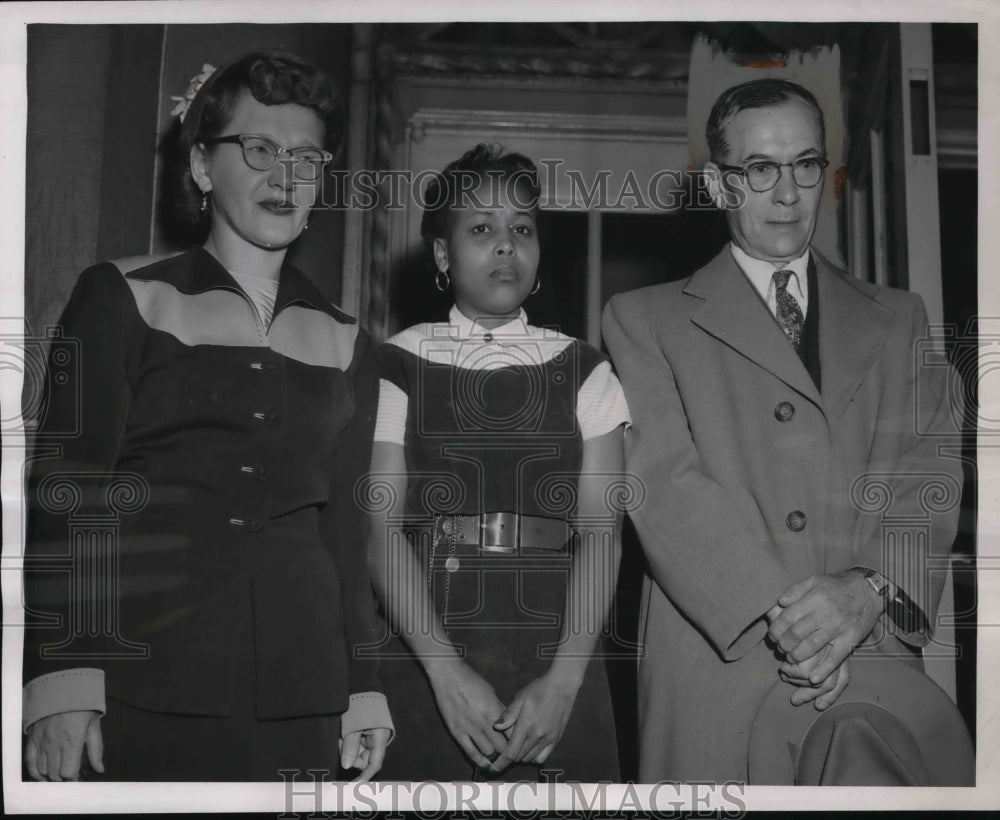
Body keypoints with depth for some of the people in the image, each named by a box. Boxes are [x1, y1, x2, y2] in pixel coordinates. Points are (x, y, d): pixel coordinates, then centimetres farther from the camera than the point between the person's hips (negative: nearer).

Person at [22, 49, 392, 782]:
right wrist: (62, 676, -12)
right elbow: (65, 491, -3)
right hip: (139, 688, -2)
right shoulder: (125, 300, 2)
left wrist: (363, 688, 12)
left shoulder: (344, 342, 12)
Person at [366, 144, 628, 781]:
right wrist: (448, 672, -15)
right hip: (426, 662, -1)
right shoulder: (397, 367, 3)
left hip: (557, 660, 1)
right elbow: (382, 527, -5)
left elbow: (601, 532, -1)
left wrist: (563, 680, -13)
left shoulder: (584, 371, 6)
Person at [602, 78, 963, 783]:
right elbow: (665, 482, -6)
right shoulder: (646, 319, 7)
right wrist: (776, 615, -17)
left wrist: (872, 589, -15)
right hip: (715, 683, -2)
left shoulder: (898, 318, 16)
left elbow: (930, 472, 4)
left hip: (876, 674, 2)